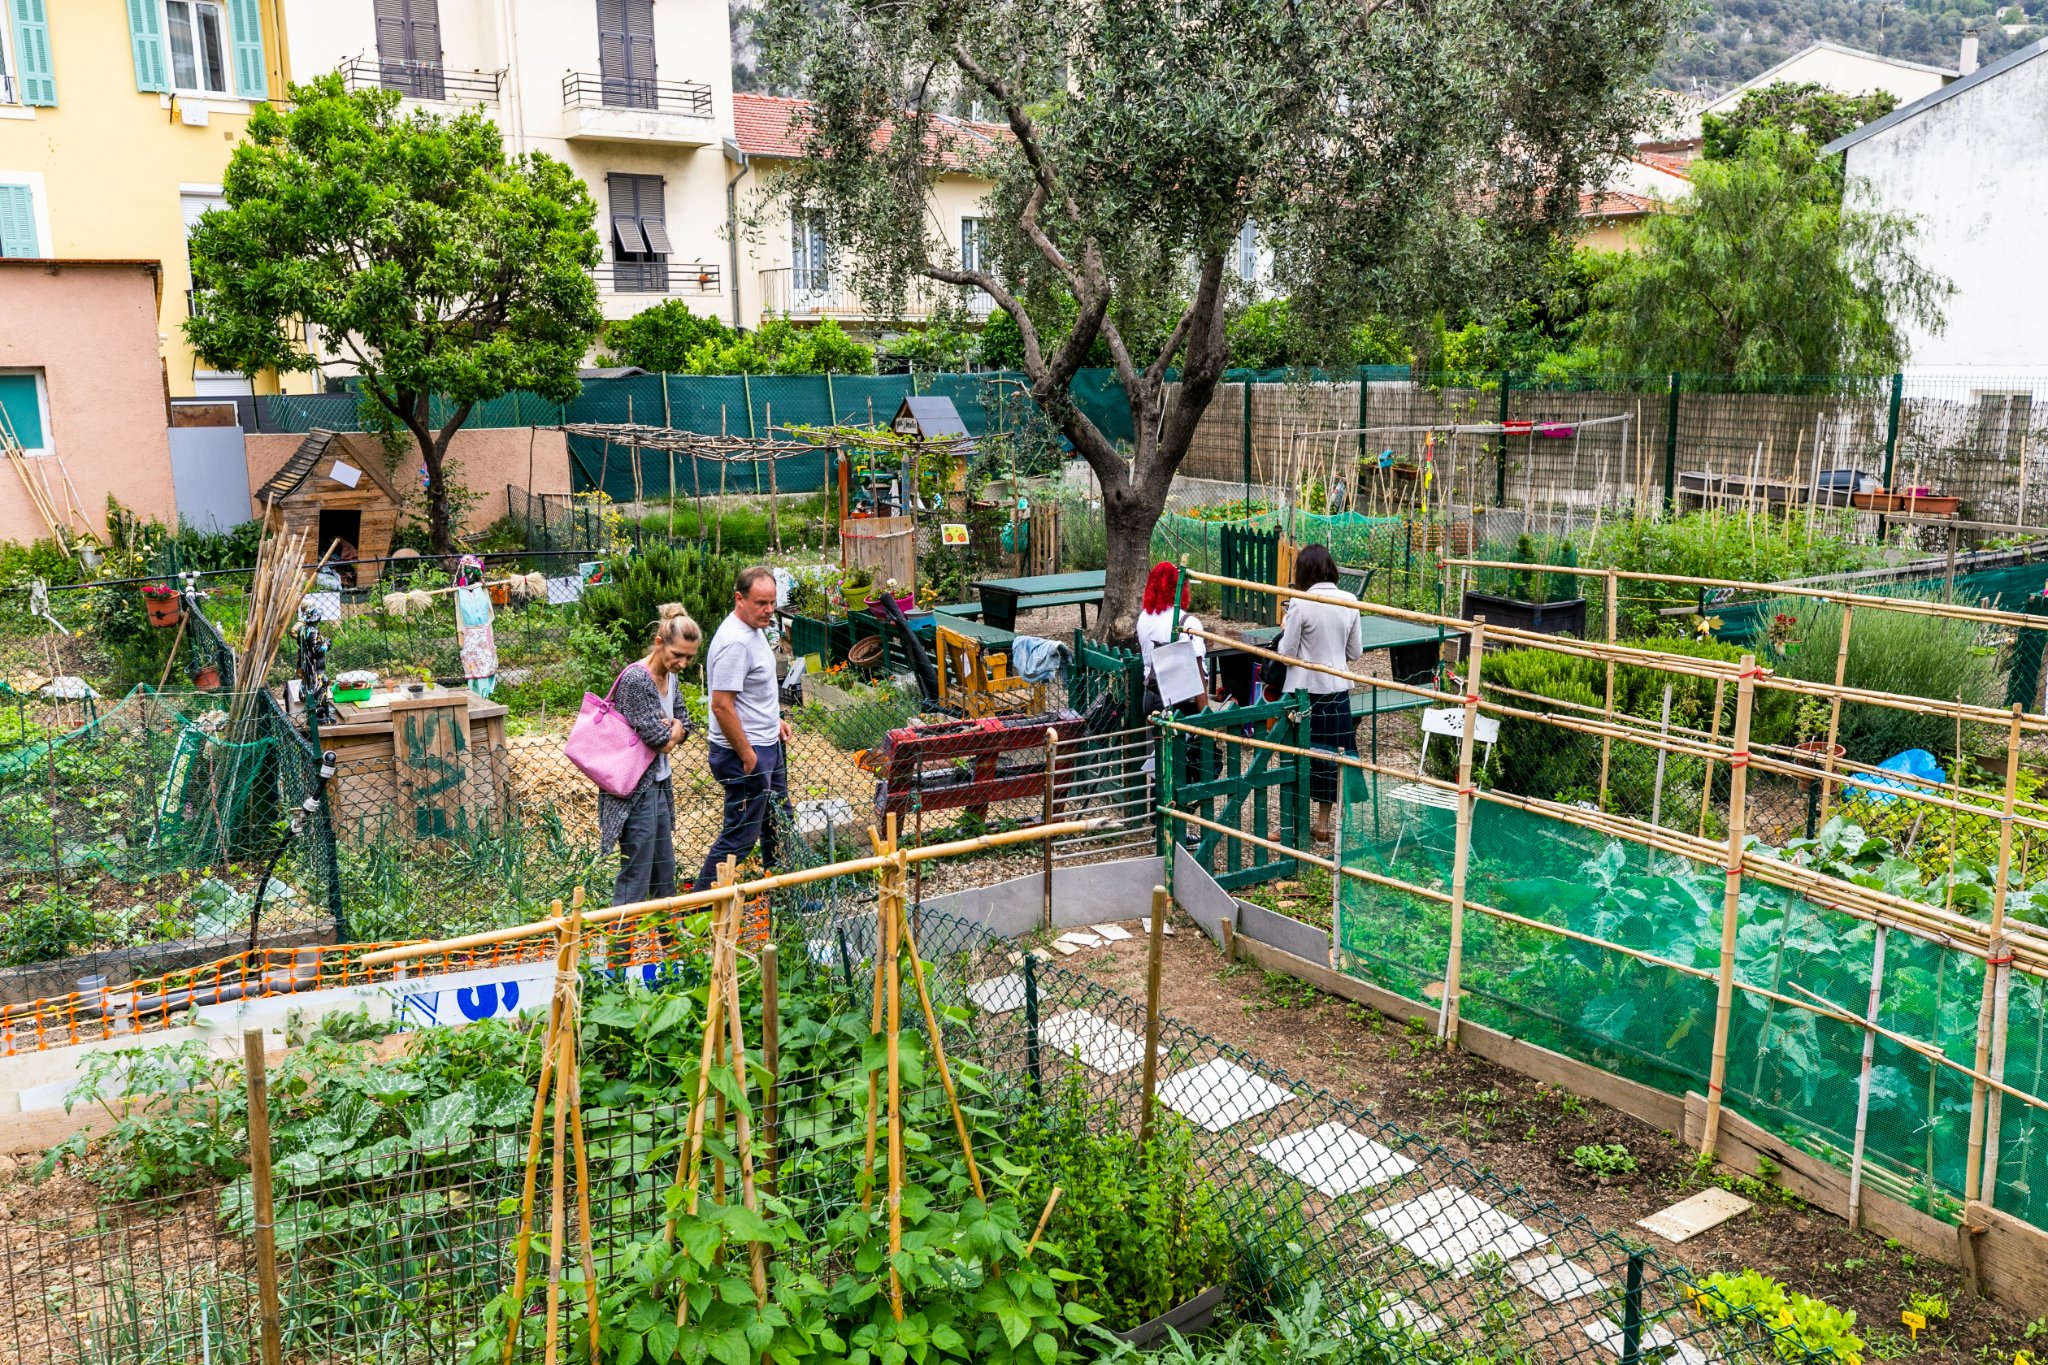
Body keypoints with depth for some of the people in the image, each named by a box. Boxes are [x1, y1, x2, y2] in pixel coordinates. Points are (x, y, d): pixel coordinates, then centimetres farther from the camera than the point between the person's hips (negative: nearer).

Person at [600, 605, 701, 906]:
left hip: (659, 785, 9)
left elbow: (683, 726, 15)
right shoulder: (636, 680, -21)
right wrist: (671, 730, 0)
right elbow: (661, 740, -21)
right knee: (637, 872, -5)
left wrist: (671, 729, -7)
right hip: (636, 790, -9)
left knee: (665, 868, 17)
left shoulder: (669, 677, 6)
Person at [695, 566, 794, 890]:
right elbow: (721, 706, -27)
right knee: (740, 836, -4)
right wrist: (747, 756, -22)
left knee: (778, 826, 22)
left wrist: (775, 721, 17)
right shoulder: (734, 642, -25)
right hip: (746, 754, -11)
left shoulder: (755, 629, 7)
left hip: (768, 745, 11)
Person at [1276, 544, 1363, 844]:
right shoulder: (1349, 602, -2)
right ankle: (1322, 824, 22)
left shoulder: (1300, 604, -15)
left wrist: (1285, 631, 7)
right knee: (1331, 752, 13)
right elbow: (1356, 652, 5)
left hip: (1304, 690, -4)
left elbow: (1286, 654, -11)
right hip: (1337, 688, 4)